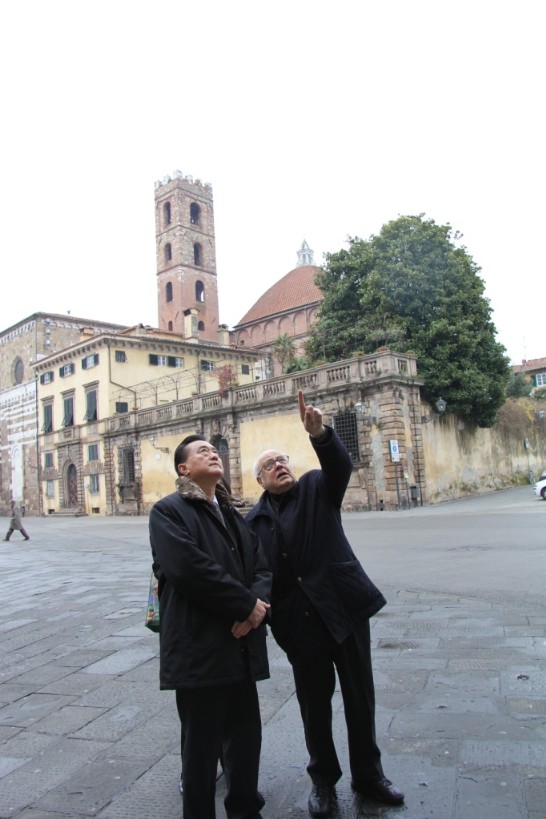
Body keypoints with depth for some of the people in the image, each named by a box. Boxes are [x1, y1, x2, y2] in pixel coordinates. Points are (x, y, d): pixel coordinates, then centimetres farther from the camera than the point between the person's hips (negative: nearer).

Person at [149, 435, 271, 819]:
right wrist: (246, 605, -14)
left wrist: (257, 604, -11)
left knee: (246, 736, 16)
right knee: (202, 745, 6)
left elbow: (262, 565, 10)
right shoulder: (168, 511, -6)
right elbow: (190, 568, -20)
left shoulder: (232, 514, 17)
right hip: (199, 647, -6)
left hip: (241, 646, 7)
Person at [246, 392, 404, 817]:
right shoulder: (255, 520, 4)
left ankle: (368, 773, 33)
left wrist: (319, 433, -37)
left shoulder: (317, 488, 2)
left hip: (344, 606, 0)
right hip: (300, 620, 1)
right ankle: (323, 778, 33)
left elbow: (341, 465, -19)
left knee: (360, 696, 12)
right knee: (314, 702, 12)